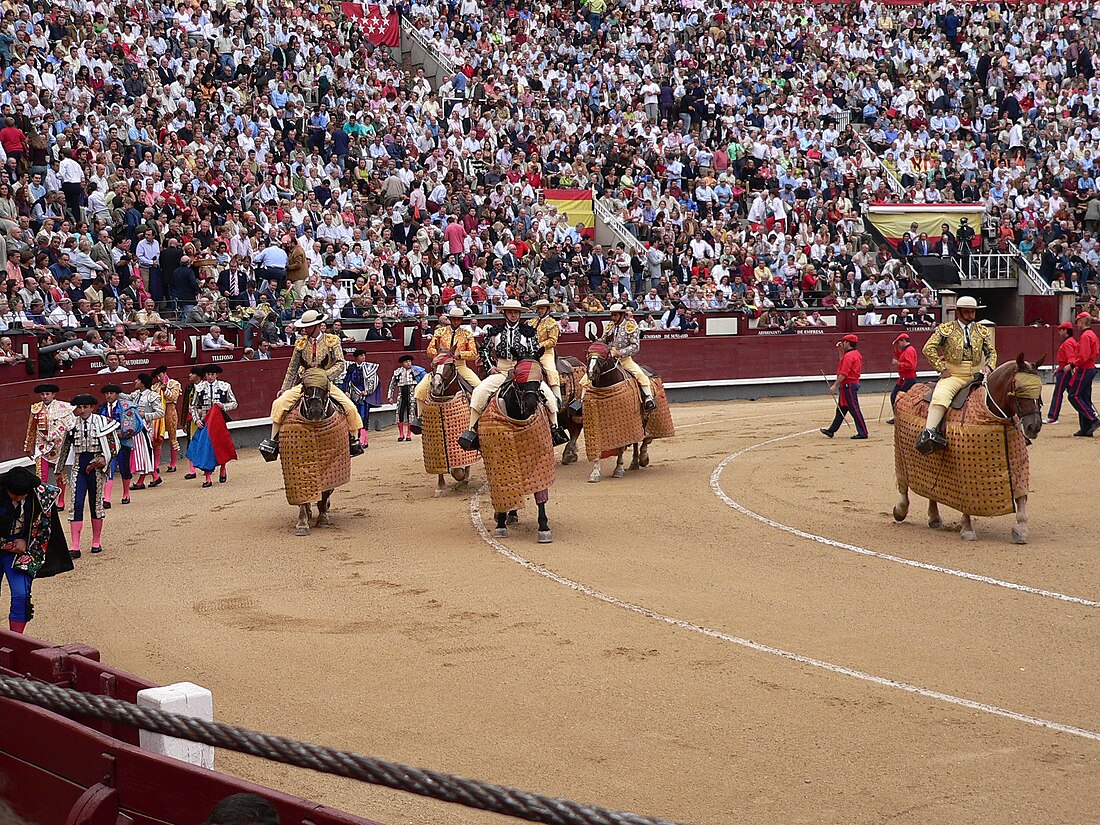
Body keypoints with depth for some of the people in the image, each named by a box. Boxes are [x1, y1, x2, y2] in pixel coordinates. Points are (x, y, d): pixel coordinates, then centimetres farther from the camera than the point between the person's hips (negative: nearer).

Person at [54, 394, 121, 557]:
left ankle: (96, 542, 24)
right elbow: (64, 447, 15)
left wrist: (105, 458, -18)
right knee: (76, 505, -7)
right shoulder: (72, 424, 3)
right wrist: (58, 469, 21)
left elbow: (115, 444, -1)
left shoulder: (103, 422, -5)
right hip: (78, 468, 1)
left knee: (96, 504, 10)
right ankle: (74, 546, -8)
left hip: (96, 467, -1)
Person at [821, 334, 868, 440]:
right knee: (841, 408, 16)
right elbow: (843, 362, 30)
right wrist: (841, 350, 23)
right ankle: (832, 430, 24)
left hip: (848, 386, -11)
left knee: (854, 409, -7)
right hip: (848, 386, 11)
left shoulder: (849, 355, -18)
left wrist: (835, 385, -20)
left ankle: (862, 432, -5)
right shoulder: (856, 354, 13)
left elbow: (844, 373, -23)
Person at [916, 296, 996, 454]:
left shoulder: (982, 331, 15)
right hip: (953, 375, -4)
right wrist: (942, 369, -10)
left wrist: (989, 366, -2)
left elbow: (991, 352, 20)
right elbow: (929, 349, -4)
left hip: (976, 374, 4)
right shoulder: (946, 329, 3)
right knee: (940, 395, -31)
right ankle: (929, 432, -41)